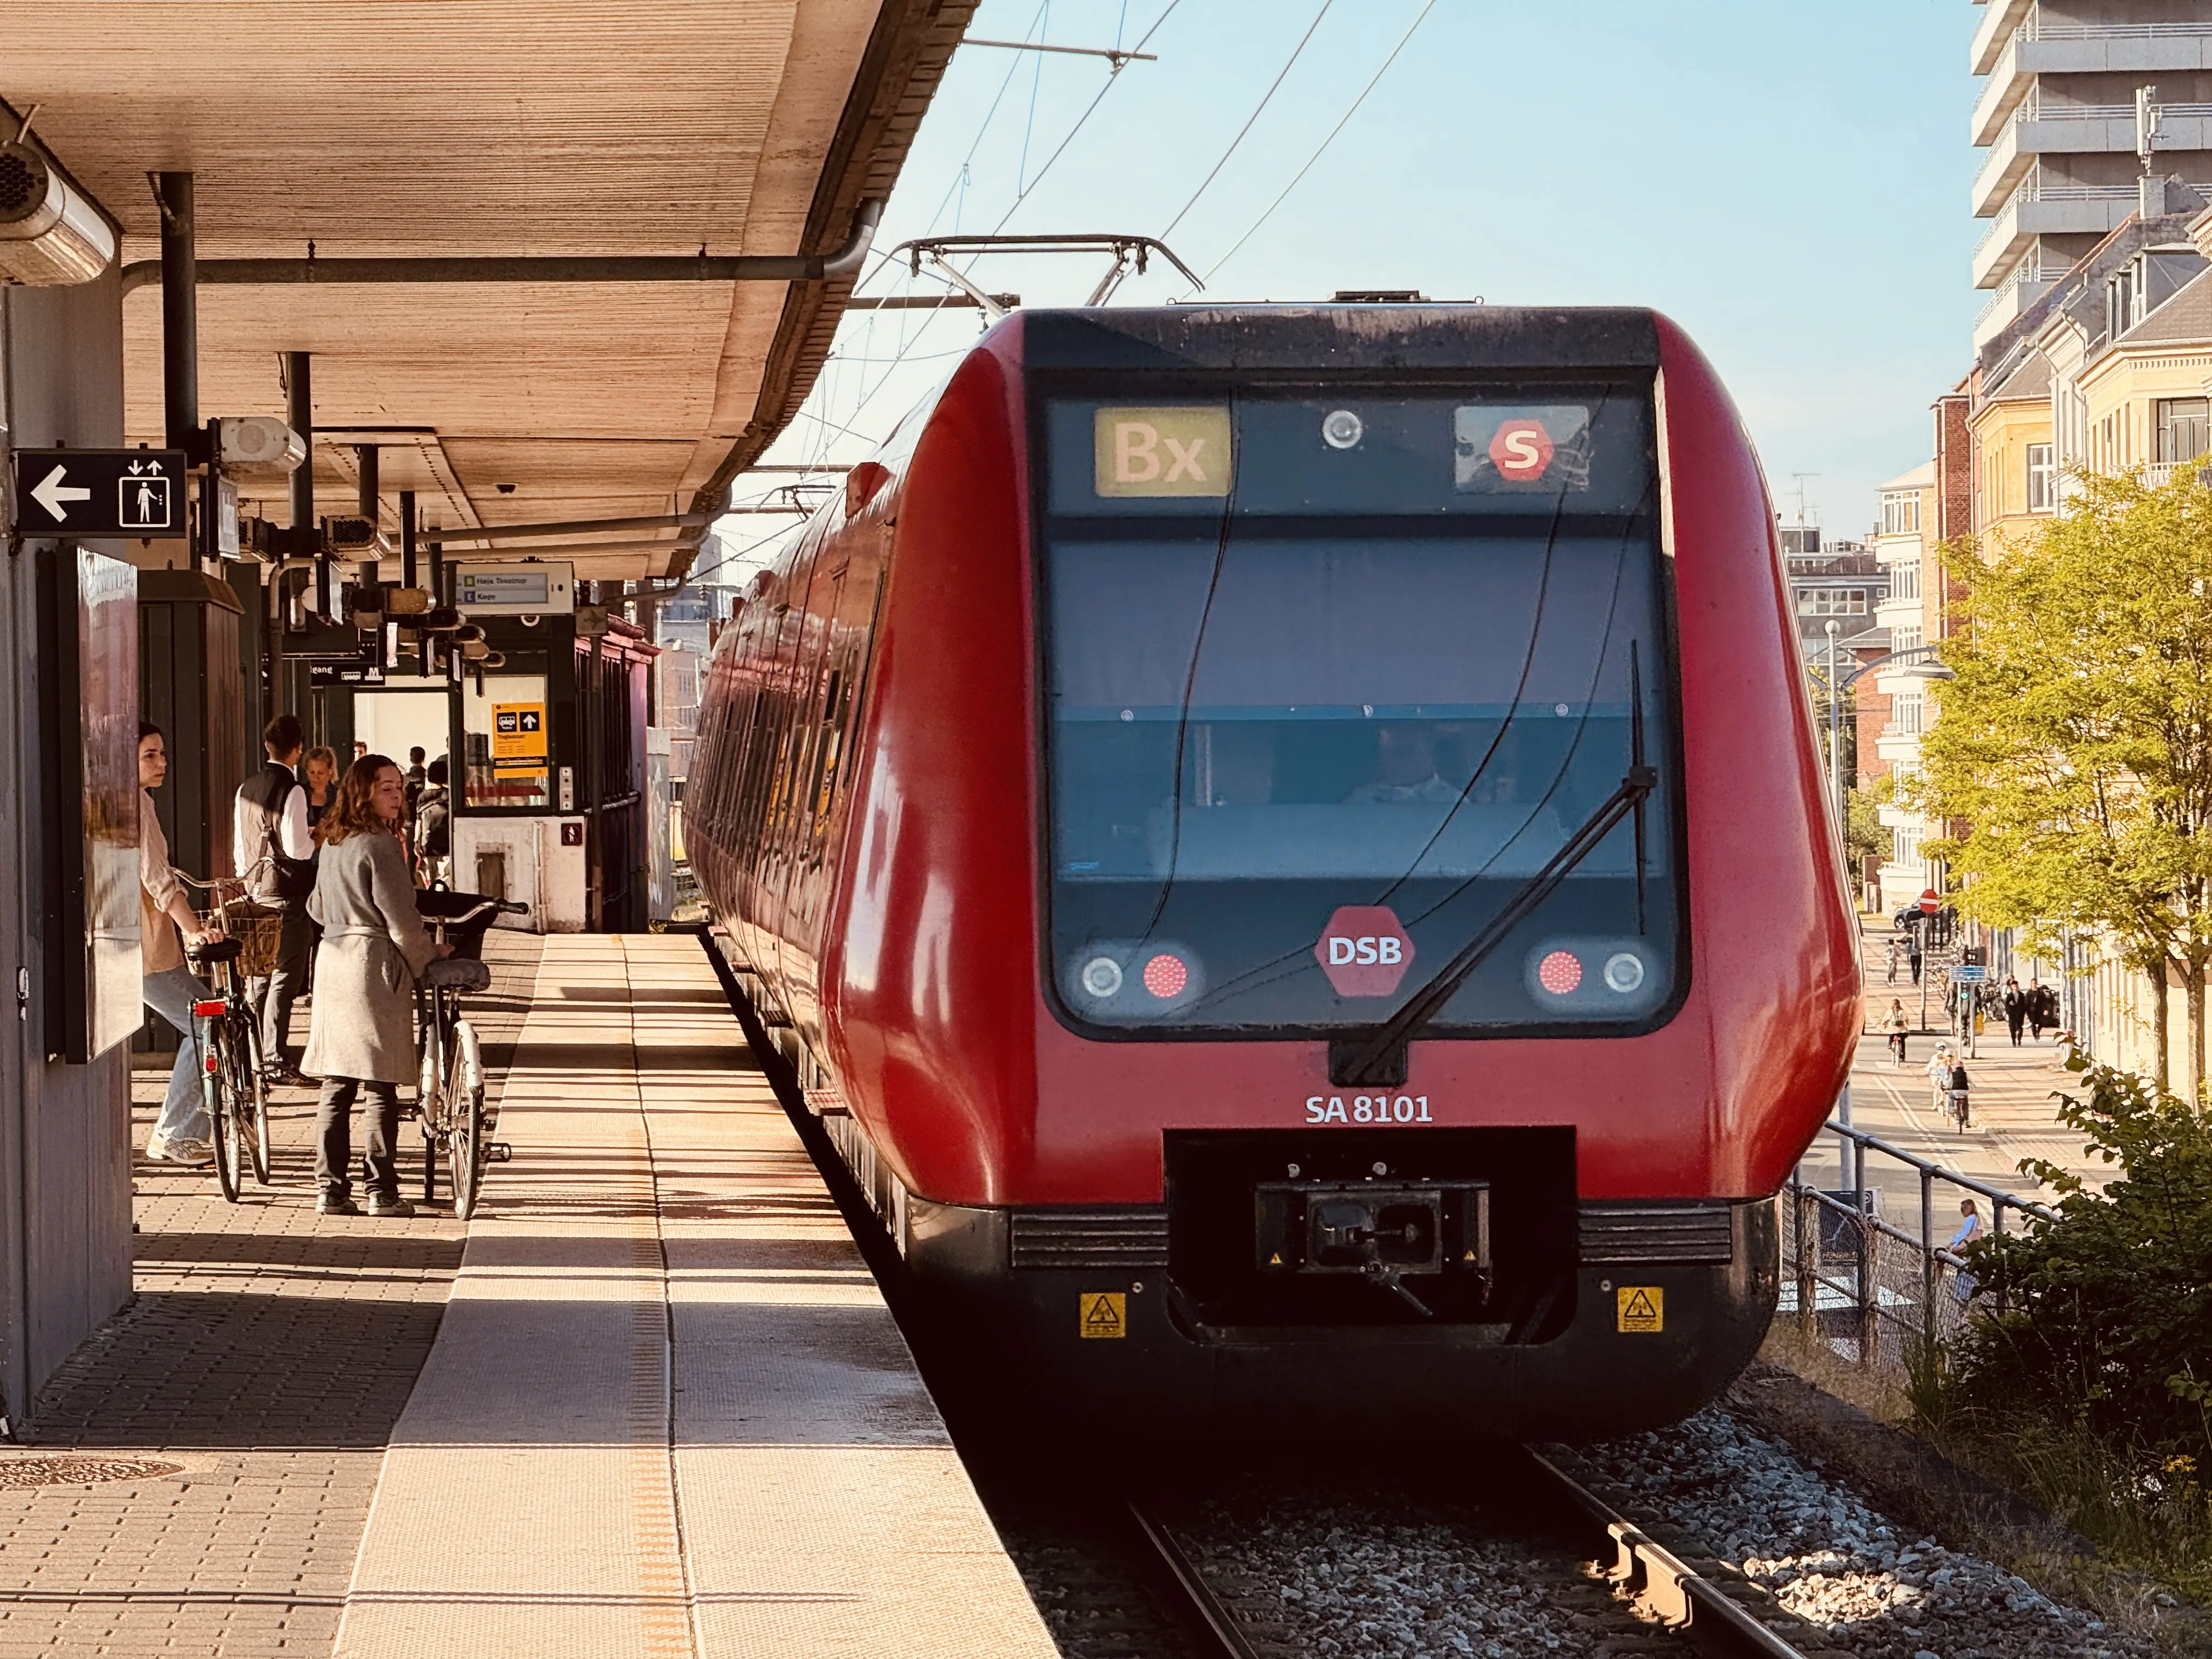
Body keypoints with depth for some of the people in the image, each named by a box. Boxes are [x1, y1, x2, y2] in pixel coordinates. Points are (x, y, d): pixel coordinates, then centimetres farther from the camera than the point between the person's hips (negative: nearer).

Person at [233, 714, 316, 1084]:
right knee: (284, 978, -6)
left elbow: (239, 848, 14)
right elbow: (296, 848, -18)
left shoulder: (246, 789, 10)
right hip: (288, 892, -7)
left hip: (255, 890, 7)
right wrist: (317, 840, 2)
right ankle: (276, 1061, -8)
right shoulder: (292, 790, -13)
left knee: (258, 979, 13)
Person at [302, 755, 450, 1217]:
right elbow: (402, 923, -14)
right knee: (381, 1090, -3)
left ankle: (330, 1188, 8)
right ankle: (381, 1191, -1)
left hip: (331, 960, 8)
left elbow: (317, 908, 24)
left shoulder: (332, 845, 11)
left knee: (336, 1085, 9)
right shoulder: (381, 846, -13)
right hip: (373, 963, -8)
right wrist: (432, 955, 2)